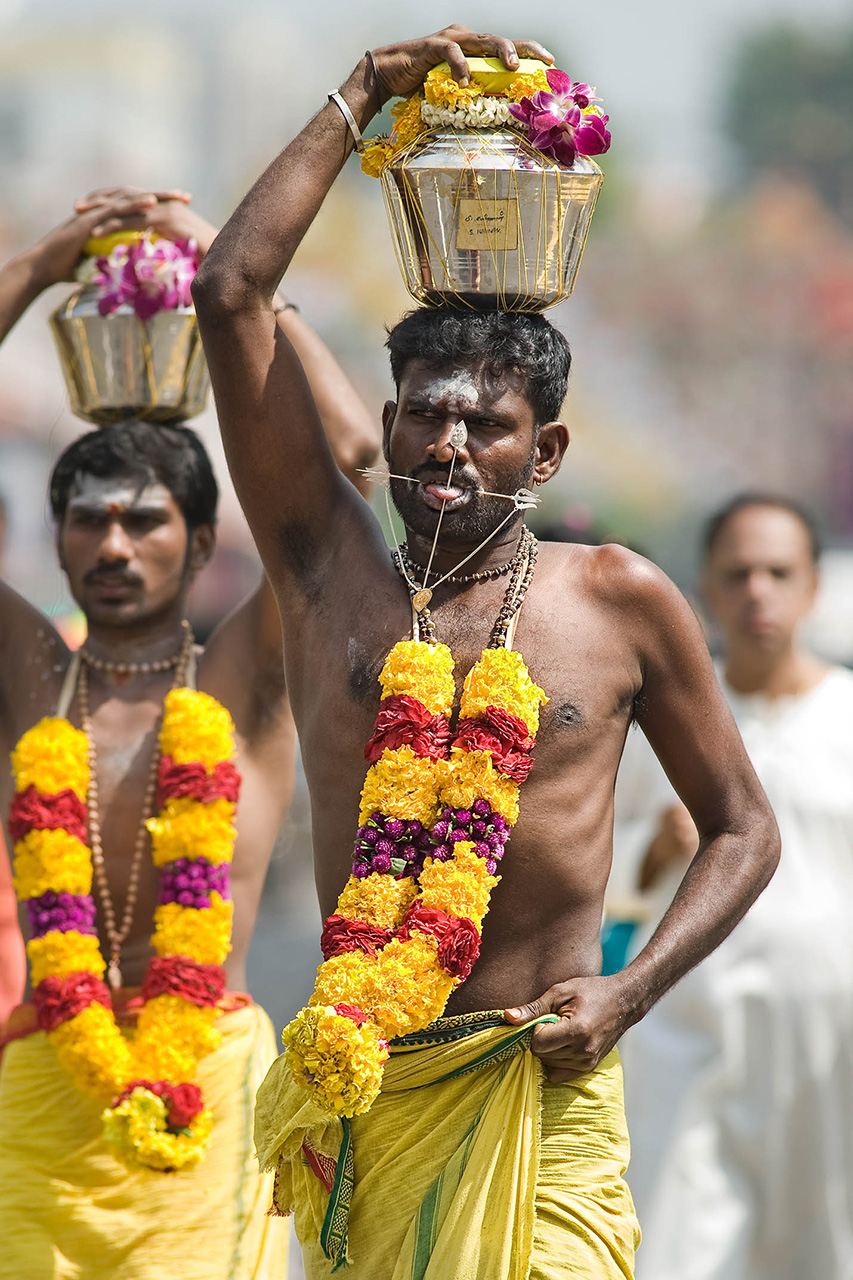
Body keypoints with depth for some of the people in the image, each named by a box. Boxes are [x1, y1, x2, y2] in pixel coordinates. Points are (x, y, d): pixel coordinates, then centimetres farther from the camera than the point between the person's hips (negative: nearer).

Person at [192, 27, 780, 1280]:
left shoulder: (621, 603, 6)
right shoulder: (329, 568, 8)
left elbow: (742, 827, 14)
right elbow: (231, 295, 3)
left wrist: (627, 992, -2)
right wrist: (362, 99, 7)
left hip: (542, 1096, -2)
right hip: (361, 1085, 2)